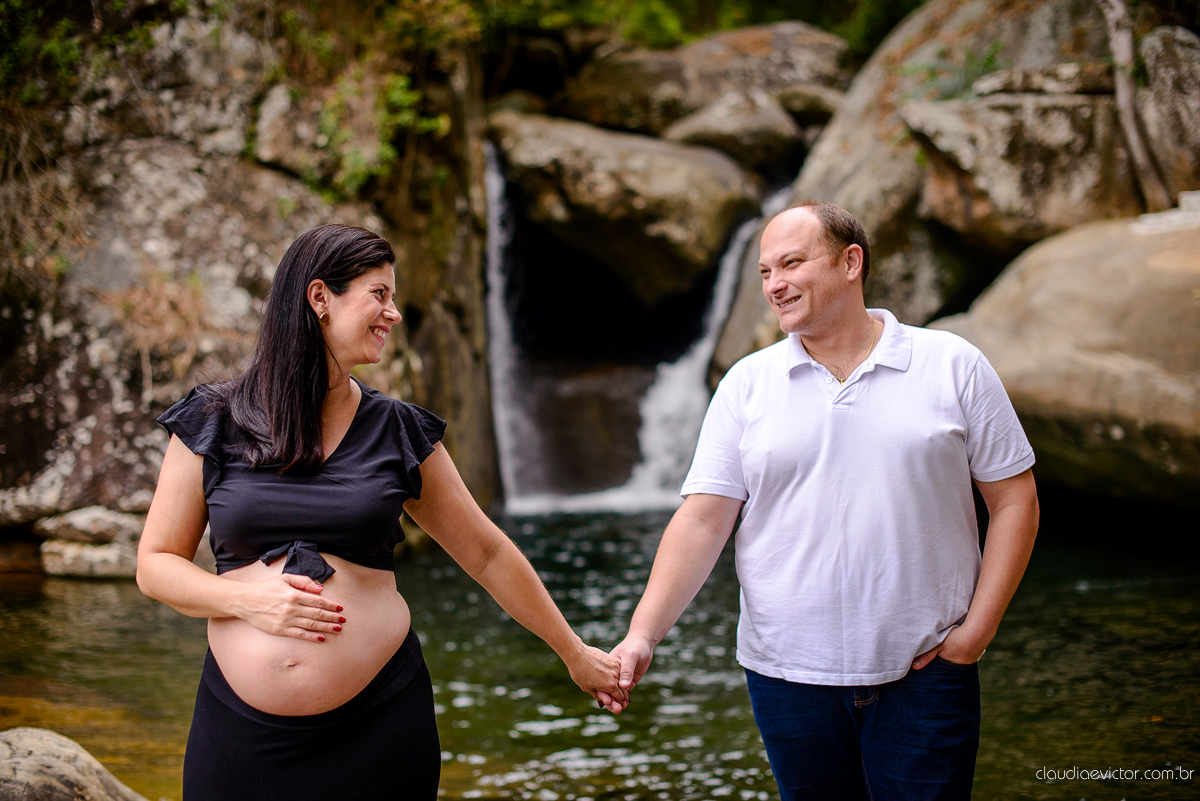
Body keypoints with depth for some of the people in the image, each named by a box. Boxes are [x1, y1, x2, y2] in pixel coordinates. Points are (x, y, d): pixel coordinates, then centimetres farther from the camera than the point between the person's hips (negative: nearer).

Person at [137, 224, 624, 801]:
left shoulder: (399, 431, 4)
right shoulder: (212, 423, 1)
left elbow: (486, 554, 11)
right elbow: (155, 564, 4)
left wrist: (575, 654, 16)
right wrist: (248, 598, -14)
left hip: (378, 726, 1)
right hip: (241, 728, 0)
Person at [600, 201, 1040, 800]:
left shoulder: (953, 366, 0)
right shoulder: (746, 385, 3)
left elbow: (1014, 501, 2)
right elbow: (702, 521, -2)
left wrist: (976, 630, -6)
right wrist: (642, 635, -14)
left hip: (923, 673, -1)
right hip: (789, 676, 1)